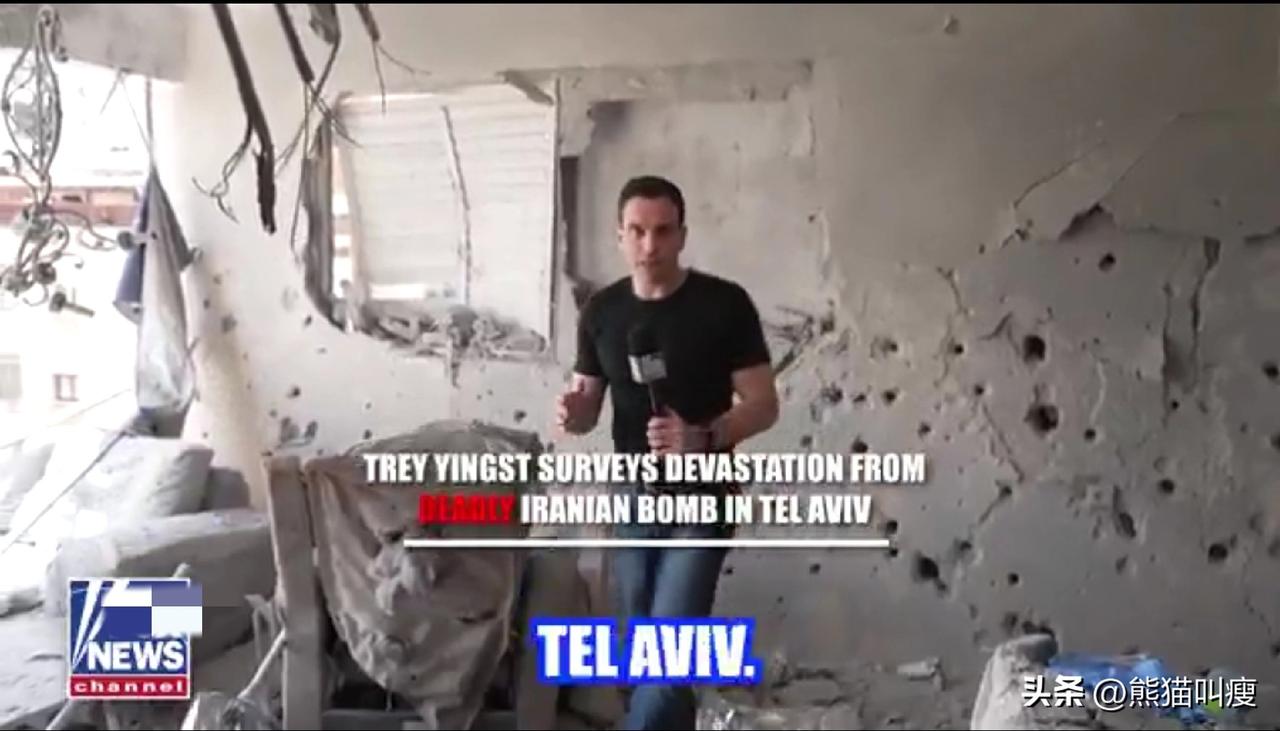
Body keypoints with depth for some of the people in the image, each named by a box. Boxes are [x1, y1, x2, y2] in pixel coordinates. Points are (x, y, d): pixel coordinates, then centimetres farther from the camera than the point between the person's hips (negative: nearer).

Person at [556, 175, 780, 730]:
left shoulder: (725, 305, -11)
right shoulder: (601, 311, 2)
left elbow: (763, 406, -10)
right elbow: (587, 408, 8)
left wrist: (702, 437, -28)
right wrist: (571, 413, -17)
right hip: (631, 500, 4)